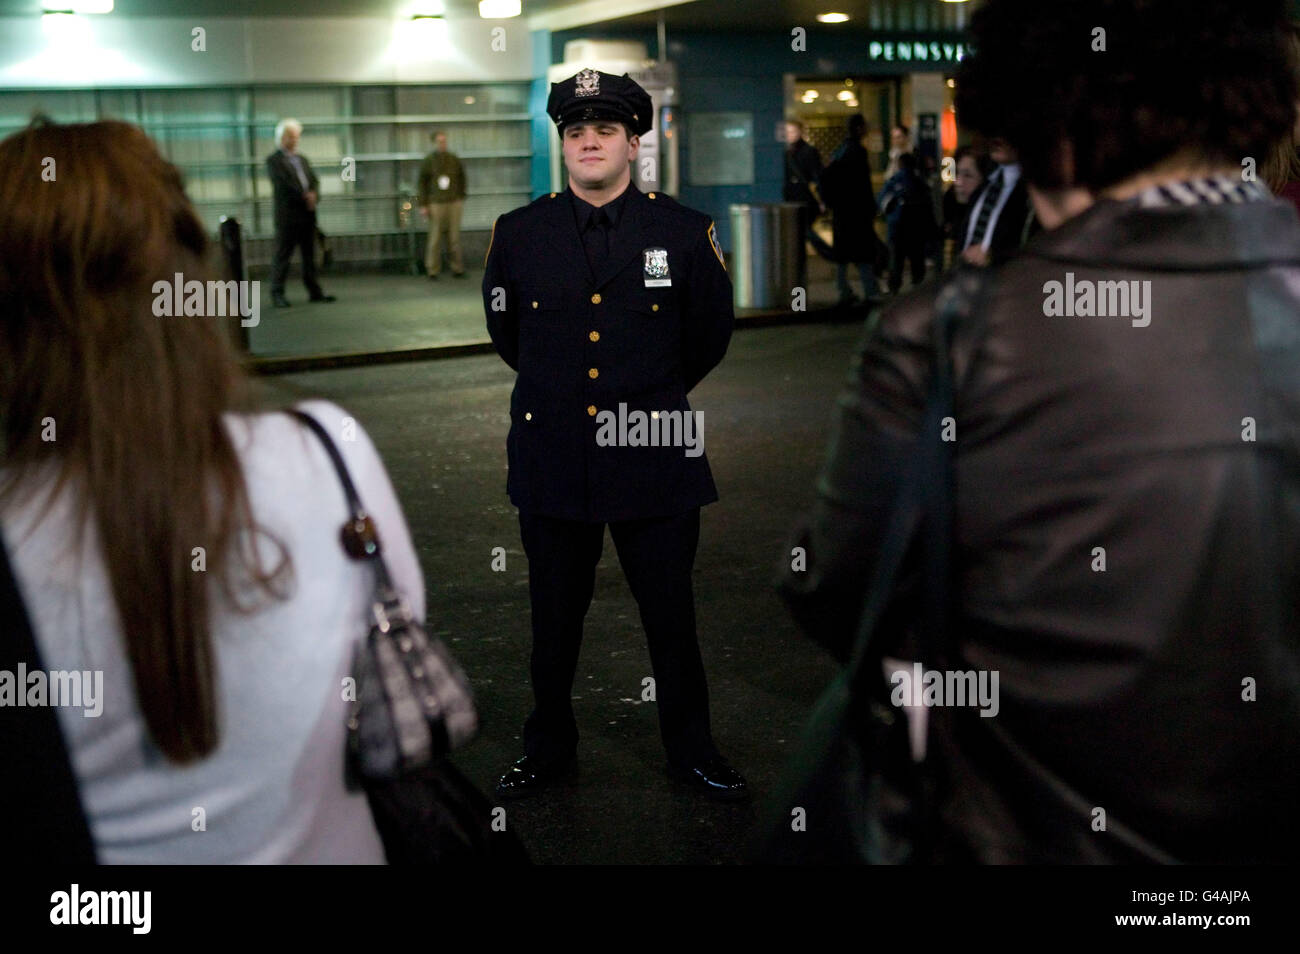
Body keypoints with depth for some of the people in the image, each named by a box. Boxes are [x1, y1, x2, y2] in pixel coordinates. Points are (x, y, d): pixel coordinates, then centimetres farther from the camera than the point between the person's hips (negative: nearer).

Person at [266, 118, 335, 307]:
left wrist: (313, 195, -7)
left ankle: (314, 291, 14)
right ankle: (277, 294, -2)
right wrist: (305, 196, -13)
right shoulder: (273, 161, -1)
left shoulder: (303, 160, 21)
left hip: (307, 214, 7)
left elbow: (315, 181, 14)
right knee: (282, 255, -5)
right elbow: (283, 184, -13)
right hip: (287, 215, -7)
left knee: (310, 255, 9)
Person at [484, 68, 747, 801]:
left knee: (672, 615, 8)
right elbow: (505, 332, 18)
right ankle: (549, 749, 29)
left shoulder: (686, 233, -2)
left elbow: (709, 337, 11)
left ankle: (692, 749, 26)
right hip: (551, 457, 1)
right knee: (555, 618, 11)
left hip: (654, 458, -1)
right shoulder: (518, 233, 2)